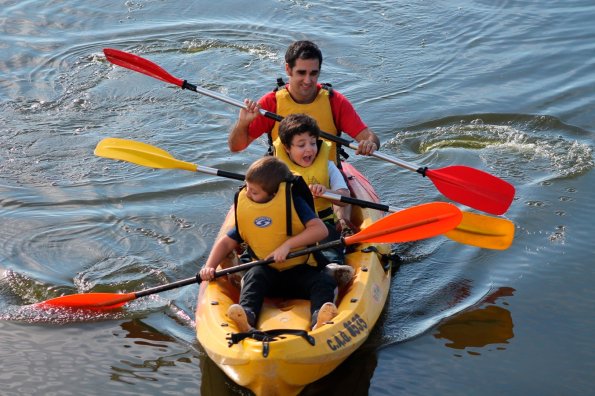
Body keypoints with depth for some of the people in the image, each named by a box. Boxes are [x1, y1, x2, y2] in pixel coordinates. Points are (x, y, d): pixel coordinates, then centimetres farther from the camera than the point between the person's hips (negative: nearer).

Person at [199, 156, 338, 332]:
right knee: (254, 275, -29)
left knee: (324, 281, -29)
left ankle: (320, 320, -55)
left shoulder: (293, 201, -8)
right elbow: (227, 242, 12)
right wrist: (209, 266, -4)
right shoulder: (245, 211, 4)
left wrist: (287, 245, -27)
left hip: (300, 271, -2)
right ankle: (247, 315, -52)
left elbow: (321, 230, -19)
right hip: (267, 271, 2)